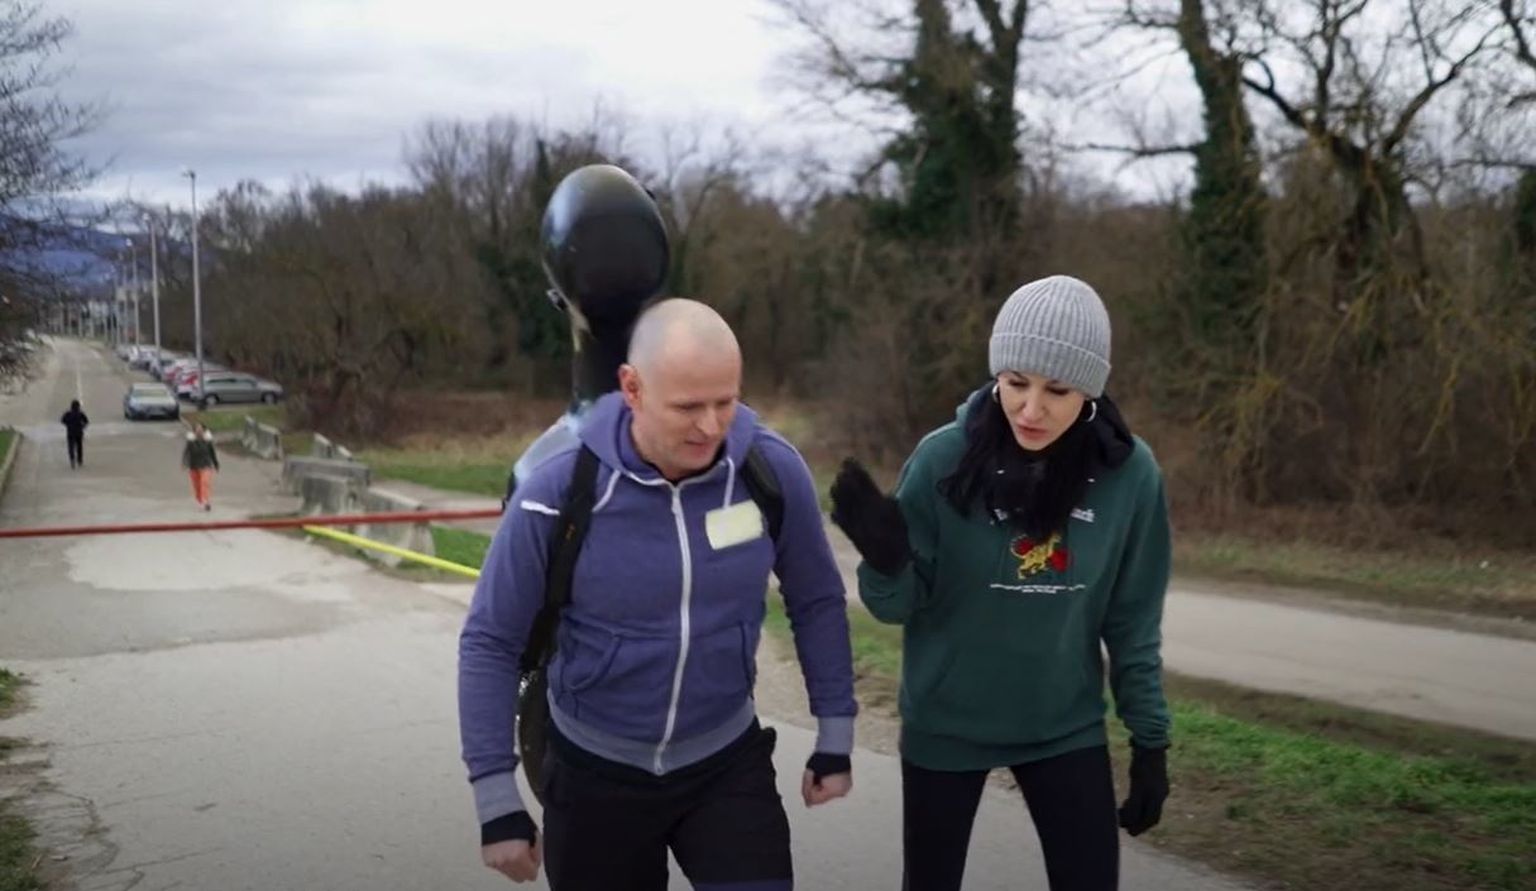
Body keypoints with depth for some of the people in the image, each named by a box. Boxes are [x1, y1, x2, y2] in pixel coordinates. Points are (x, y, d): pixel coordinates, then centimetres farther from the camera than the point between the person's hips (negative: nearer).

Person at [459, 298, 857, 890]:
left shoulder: (773, 469, -15)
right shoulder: (559, 492, -22)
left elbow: (816, 602, 1)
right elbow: (490, 644, -11)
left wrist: (835, 736, 5)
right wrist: (498, 801, -11)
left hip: (728, 761, 1)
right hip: (595, 771, -1)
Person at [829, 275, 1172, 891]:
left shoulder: (1129, 472, -13)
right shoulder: (944, 458, -18)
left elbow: (1133, 621, -1)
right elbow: (901, 606, -12)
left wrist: (1149, 737, 2)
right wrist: (884, 561, -32)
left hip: (1068, 730, 1)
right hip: (945, 726, -1)